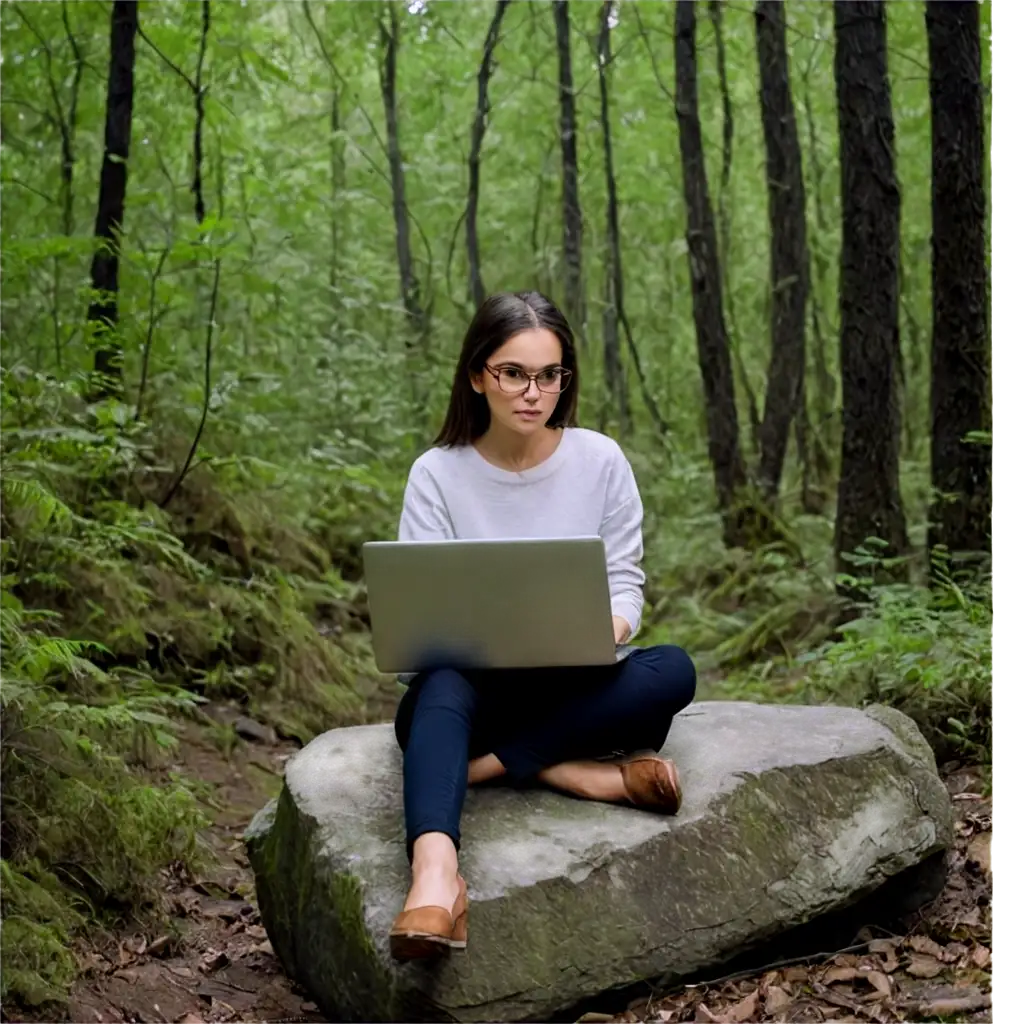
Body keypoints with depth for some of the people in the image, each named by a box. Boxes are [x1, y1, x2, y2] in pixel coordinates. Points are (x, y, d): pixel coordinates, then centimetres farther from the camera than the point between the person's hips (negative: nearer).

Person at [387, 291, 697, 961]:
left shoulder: (600, 461, 1)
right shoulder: (437, 474, -2)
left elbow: (625, 583, 1)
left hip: (571, 690, 2)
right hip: (472, 692, -1)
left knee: (672, 672, -29)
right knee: (441, 686, -37)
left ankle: (492, 764, -30)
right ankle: (435, 873, -54)